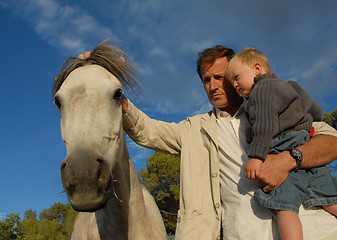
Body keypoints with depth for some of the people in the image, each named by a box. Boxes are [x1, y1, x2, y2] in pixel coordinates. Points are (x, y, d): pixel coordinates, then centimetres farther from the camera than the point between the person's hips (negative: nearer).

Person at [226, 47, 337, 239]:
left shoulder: (262, 89, -1)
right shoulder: (287, 87, 28)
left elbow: (265, 125, -16)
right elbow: (317, 111, 35)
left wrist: (256, 156, -22)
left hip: (286, 154, -9)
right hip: (310, 154, 10)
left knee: (285, 206, -16)